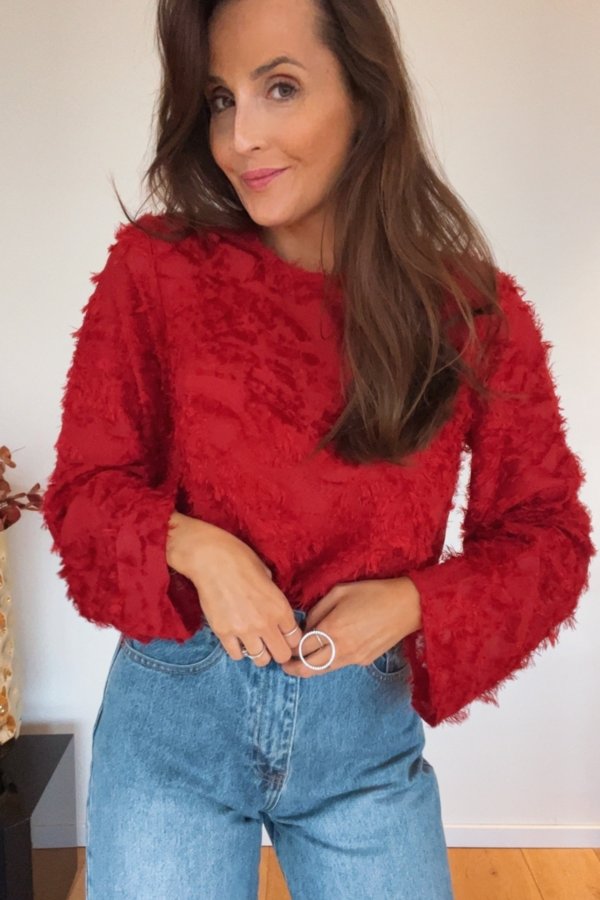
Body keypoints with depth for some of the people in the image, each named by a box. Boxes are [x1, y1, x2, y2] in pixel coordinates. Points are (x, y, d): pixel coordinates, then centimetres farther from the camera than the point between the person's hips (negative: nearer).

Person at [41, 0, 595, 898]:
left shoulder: (475, 313, -7)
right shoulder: (155, 268, -9)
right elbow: (84, 487, -3)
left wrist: (414, 602, -18)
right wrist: (191, 547, -23)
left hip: (367, 727, 1)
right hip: (172, 718, 0)